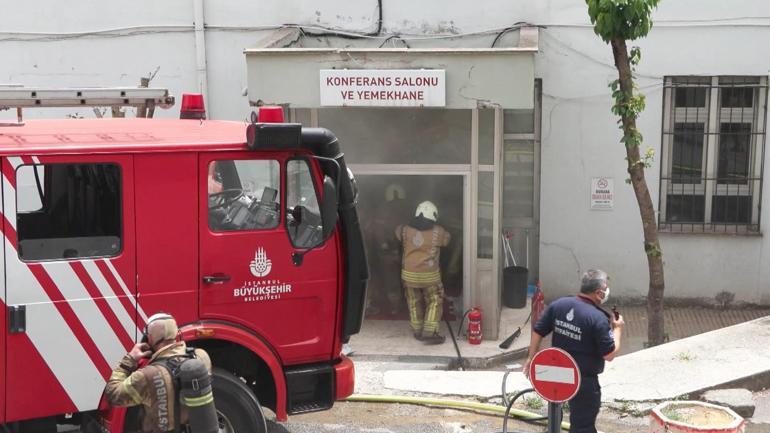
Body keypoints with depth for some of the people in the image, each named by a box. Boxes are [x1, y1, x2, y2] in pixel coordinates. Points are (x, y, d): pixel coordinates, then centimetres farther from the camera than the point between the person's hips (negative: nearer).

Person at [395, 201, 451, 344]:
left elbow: (398, 232, 19)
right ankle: (429, 333, 3)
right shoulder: (438, 232, -8)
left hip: (409, 274, 3)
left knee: (414, 303, 18)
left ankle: (417, 331, 26)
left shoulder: (406, 230, -3)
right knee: (434, 302, 11)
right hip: (430, 275, -3)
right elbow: (446, 239, 12)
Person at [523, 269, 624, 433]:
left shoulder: (558, 304, -3)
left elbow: (537, 332, 3)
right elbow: (609, 355, -15)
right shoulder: (598, 318, -21)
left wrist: (531, 358, 16)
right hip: (584, 381, -6)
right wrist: (617, 329, -1)